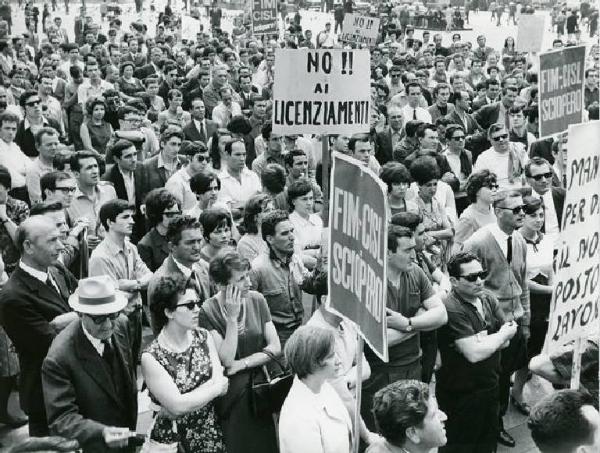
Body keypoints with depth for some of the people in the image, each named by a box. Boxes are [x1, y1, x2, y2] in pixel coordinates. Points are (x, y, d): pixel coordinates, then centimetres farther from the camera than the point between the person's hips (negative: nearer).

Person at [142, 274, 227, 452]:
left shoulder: (204, 337, -4)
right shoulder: (151, 357, -19)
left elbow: (221, 383, -12)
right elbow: (177, 405, -24)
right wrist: (216, 387, -13)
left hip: (211, 433, 4)